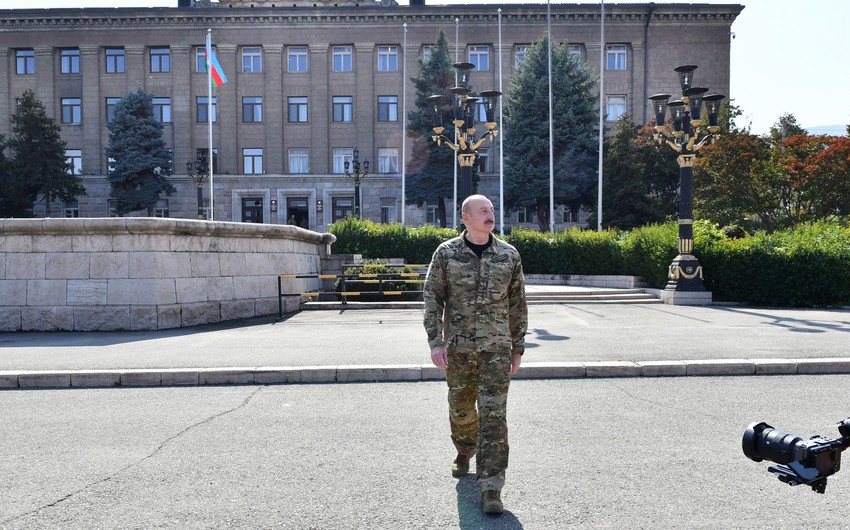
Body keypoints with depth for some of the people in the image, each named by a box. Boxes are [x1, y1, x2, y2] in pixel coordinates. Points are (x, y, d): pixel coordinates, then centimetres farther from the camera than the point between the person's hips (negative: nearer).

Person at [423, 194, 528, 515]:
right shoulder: (446, 253, -1)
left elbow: (517, 304, 8)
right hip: (458, 346, 1)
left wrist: (518, 347, 8)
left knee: (494, 414, -6)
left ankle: (491, 487, -1)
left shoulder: (509, 255, 2)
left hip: (496, 347, 0)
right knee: (461, 408, 15)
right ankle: (464, 452, 45)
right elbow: (432, 299, -1)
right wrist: (435, 342, -10)